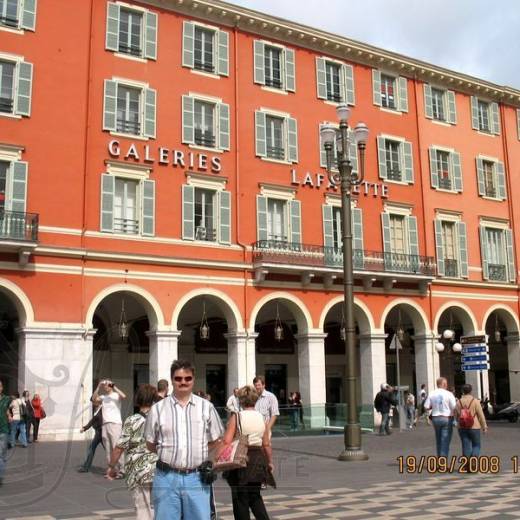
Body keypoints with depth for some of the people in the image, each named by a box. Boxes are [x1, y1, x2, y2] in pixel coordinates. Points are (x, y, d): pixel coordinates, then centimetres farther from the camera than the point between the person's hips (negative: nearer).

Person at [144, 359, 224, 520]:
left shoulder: (206, 407, 5)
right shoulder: (158, 409, 1)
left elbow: (215, 441, 12)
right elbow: (150, 445, 9)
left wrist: (198, 454, 4)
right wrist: (168, 455, 3)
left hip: (197, 478, 1)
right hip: (166, 478, -1)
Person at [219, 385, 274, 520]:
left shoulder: (236, 417, -9)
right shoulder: (261, 418, 3)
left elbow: (226, 442, -18)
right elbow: (266, 444, 6)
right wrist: (270, 462, 18)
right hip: (258, 461, 4)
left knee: (240, 499, 9)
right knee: (255, 496, 23)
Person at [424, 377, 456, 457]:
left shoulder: (431, 394, 0)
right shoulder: (449, 394, -11)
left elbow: (426, 407, 0)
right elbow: (454, 407, -12)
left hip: (435, 418, 4)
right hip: (447, 419, -4)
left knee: (438, 441, 18)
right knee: (445, 441, 0)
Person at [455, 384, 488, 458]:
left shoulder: (458, 402, 1)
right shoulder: (475, 401, -8)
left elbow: (456, 416, 7)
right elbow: (481, 415, -7)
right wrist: (484, 426, 3)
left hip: (462, 428, 3)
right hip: (474, 427, -3)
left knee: (466, 447, 7)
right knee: (476, 446, 11)